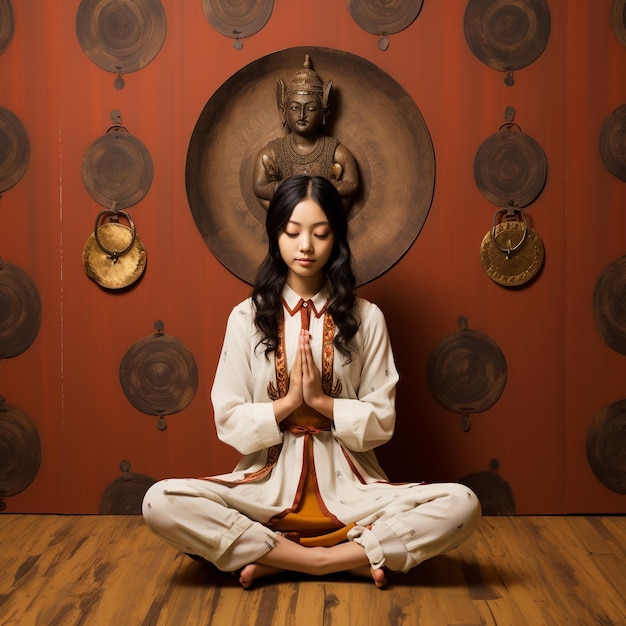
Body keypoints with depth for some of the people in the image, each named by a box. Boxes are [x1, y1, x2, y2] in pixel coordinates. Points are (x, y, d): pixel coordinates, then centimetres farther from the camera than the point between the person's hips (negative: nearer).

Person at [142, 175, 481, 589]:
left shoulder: (366, 317, 3)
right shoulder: (247, 316, 3)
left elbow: (381, 422, 1)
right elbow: (229, 422, 0)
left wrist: (320, 400, -13)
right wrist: (287, 401, -14)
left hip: (347, 485, 0)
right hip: (267, 484, 0)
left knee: (461, 506, -25)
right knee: (162, 503, -28)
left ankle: (276, 559, -18)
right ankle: (353, 558, -20)